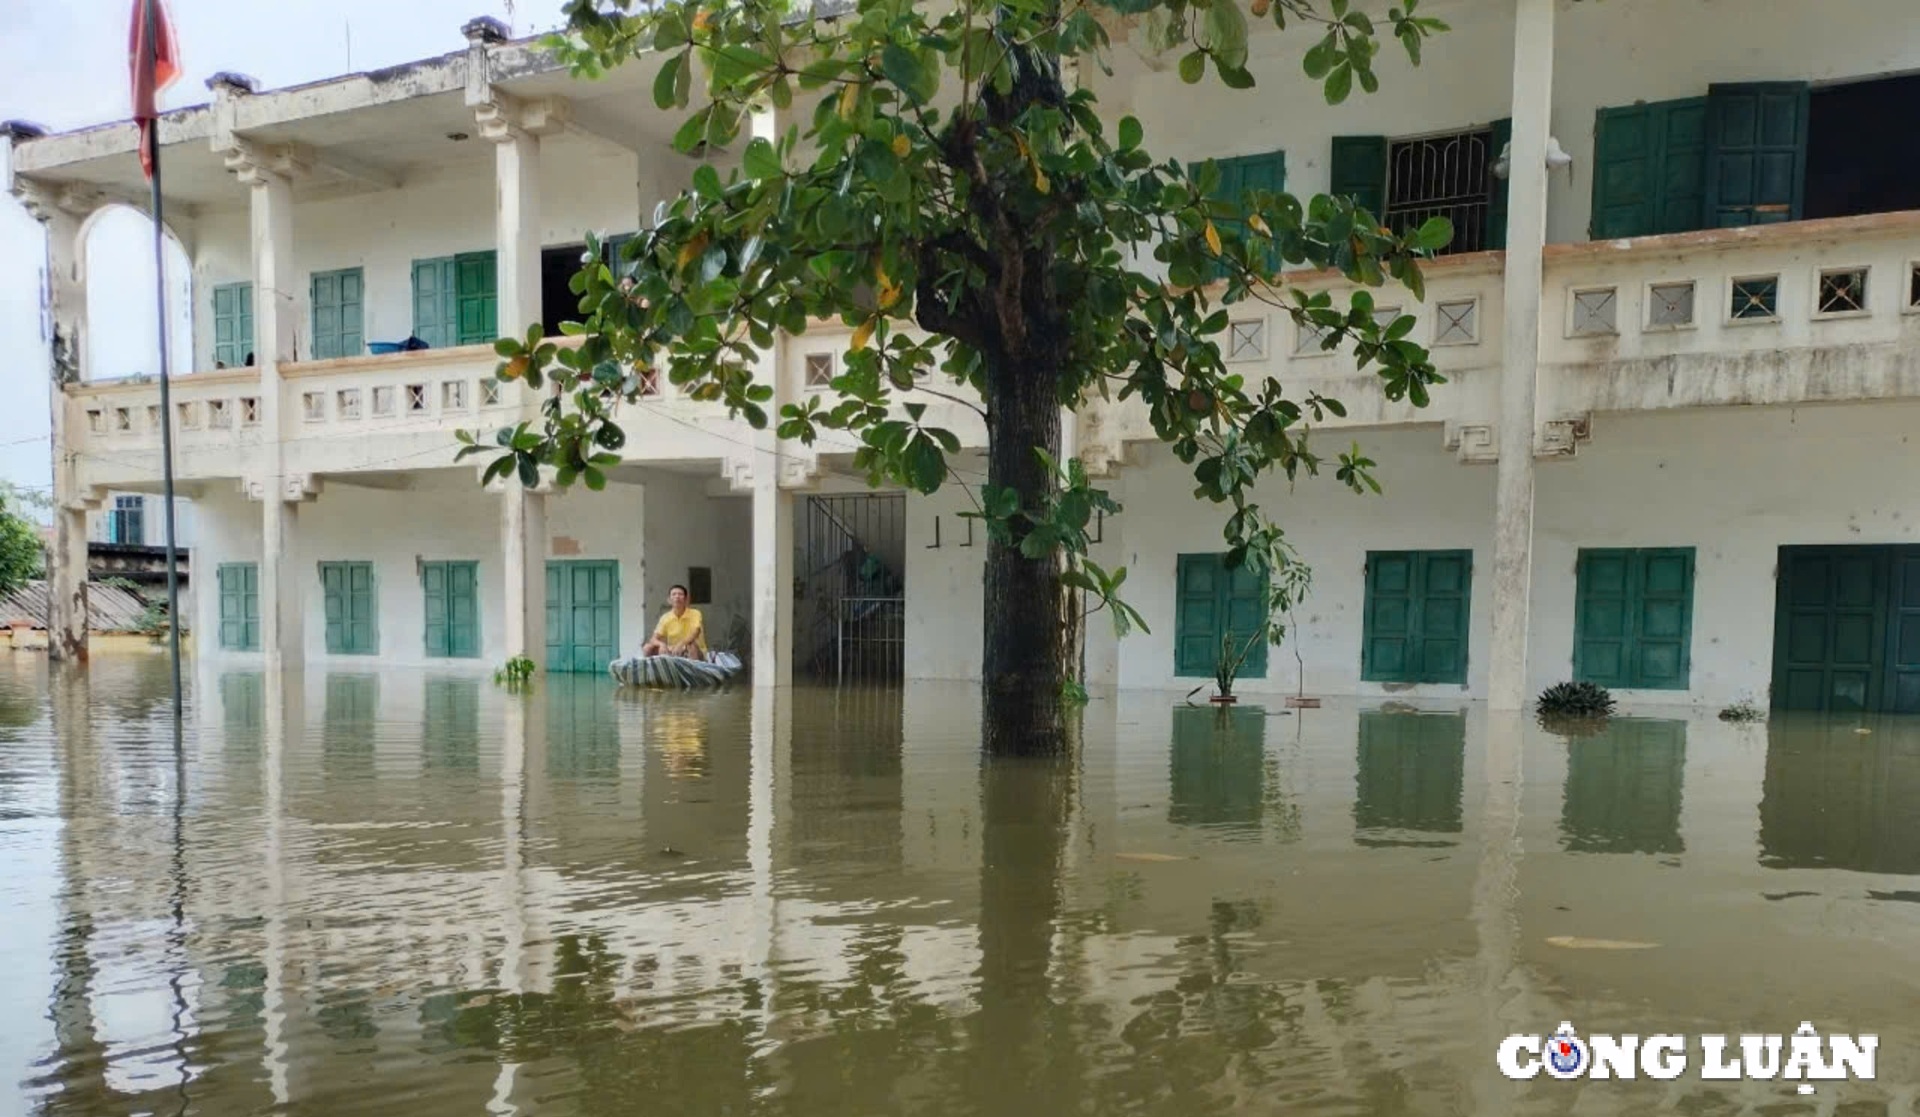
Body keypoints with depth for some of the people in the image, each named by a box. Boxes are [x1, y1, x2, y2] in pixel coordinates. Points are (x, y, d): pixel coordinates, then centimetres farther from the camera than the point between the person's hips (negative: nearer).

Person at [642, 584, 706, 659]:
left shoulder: (695, 614, -13)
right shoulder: (665, 618, -1)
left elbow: (694, 634, -29)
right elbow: (654, 639, -4)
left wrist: (680, 645, -47)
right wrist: (661, 644, -28)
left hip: (696, 653, -4)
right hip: (673, 652, 4)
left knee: (692, 645, -38)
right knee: (648, 648, -14)